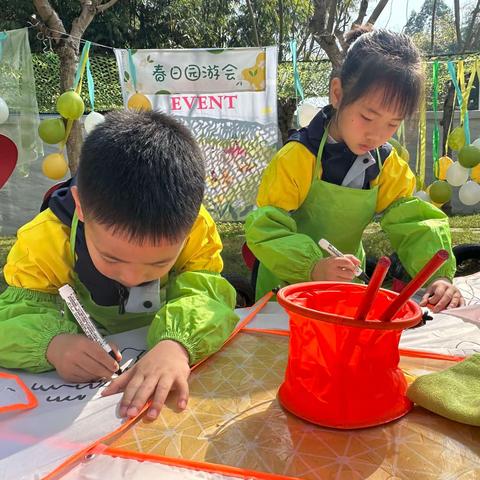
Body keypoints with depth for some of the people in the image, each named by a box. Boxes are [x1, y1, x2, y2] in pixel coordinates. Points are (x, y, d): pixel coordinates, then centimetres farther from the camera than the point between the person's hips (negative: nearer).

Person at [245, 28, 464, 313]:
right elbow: (265, 229, -23)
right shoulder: (297, 158, -21)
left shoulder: (388, 164, -3)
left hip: (347, 288, 1)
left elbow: (415, 223, -4)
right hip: (288, 287, -1)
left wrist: (439, 275, -21)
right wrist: (313, 267, -38)